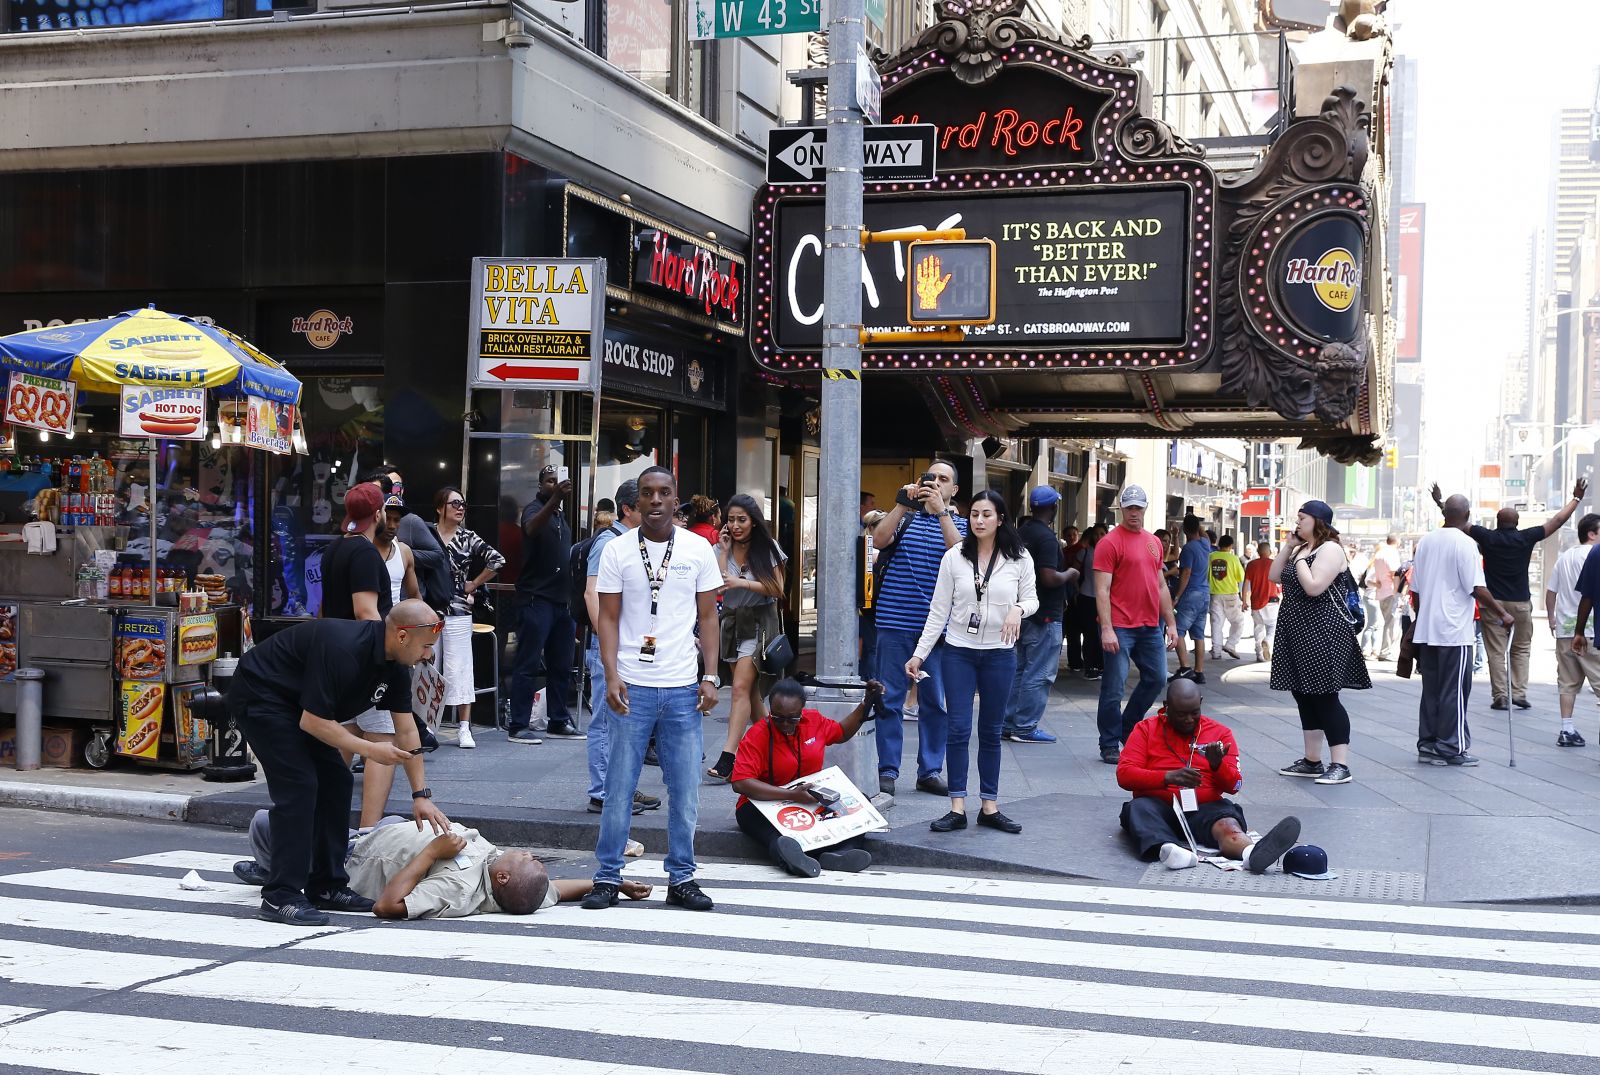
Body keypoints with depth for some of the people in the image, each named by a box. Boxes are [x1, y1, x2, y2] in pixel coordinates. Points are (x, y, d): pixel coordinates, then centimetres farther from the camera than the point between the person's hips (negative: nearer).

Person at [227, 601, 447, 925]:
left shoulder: (394, 665, -4)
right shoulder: (342, 649, -32)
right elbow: (312, 721, -28)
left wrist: (421, 794, -1)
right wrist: (370, 750, -23)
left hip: (293, 703, 10)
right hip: (259, 696, -10)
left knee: (336, 782, 4)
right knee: (299, 785, -17)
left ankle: (326, 887, 11)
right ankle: (280, 897, -13)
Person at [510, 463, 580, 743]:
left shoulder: (561, 513, 18)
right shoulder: (535, 508, -6)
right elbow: (532, 528, -30)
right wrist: (555, 499, -44)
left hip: (563, 599, 8)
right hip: (537, 597, -8)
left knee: (561, 665, 10)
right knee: (528, 664, -6)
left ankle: (558, 722, 18)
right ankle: (518, 726, -4)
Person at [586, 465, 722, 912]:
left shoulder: (698, 549, 6)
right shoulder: (616, 550, 2)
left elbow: (708, 617, 8)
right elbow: (608, 619, 2)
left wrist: (711, 677, 0)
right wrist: (611, 677, -10)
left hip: (683, 689, 1)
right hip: (632, 686, -1)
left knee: (685, 790, 5)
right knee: (619, 787, 2)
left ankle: (681, 878, 16)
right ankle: (608, 878, 12)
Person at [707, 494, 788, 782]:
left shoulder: (767, 549, -5)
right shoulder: (720, 549, 2)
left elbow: (777, 590, -8)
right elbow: (717, 587, -10)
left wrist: (742, 583, -18)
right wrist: (725, 551, -11)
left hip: (759, 623, -5)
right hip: (732, 621, 5)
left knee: (741, 688, -15)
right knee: (751, 691, 10)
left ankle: (727, 759, -21)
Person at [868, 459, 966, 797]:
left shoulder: (959, 524, 11)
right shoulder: (905, 517, 10)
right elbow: (879, 540, -8)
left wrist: (941, 512, -16)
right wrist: (902, 504, -14)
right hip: (896, 622, -1)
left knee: (935, 702, 6)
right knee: (890, 700, 1)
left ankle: (929, 772, 16)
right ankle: (887, 772, 7)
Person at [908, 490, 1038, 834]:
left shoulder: (1019, 558, -2)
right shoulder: (954, 557, -2)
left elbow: (1031, 599, 5)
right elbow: (938, 610, 1)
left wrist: (1018, 609, -19)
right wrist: (919, 654, -3)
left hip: (1000, 653, 0)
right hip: (959, 651, 0)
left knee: (991, 732, 8)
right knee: (959, 729, -3)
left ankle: (989, 806, 15)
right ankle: (957, 808, 2)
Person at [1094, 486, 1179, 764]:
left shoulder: (1154, 542, 14)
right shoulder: (1110, 542, -8)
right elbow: (1102, 590, -13)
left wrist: (1171, 623, 16)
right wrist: (1106, 629, -20)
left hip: (1150, 626, 7)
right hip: (1120, 627, -7)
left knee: (1156, 678, 12)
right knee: (1114, 686, -4)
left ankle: (1128, 730, 28)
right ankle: (1109, 745, 5)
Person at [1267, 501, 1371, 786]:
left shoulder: (1330, 549, -12)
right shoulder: (1300, 549, 17)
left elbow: (1313, 587, -23)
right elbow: (1274, 577, 12)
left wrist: (1299, 559, -11)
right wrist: (1286, 547, 5)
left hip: (1323, 633, -10)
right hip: (1297, 632, 10)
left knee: (1324, 697, -10)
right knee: (1304, 696, 11)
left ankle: (1340, 765, -9)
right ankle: (1312, 761, 18)